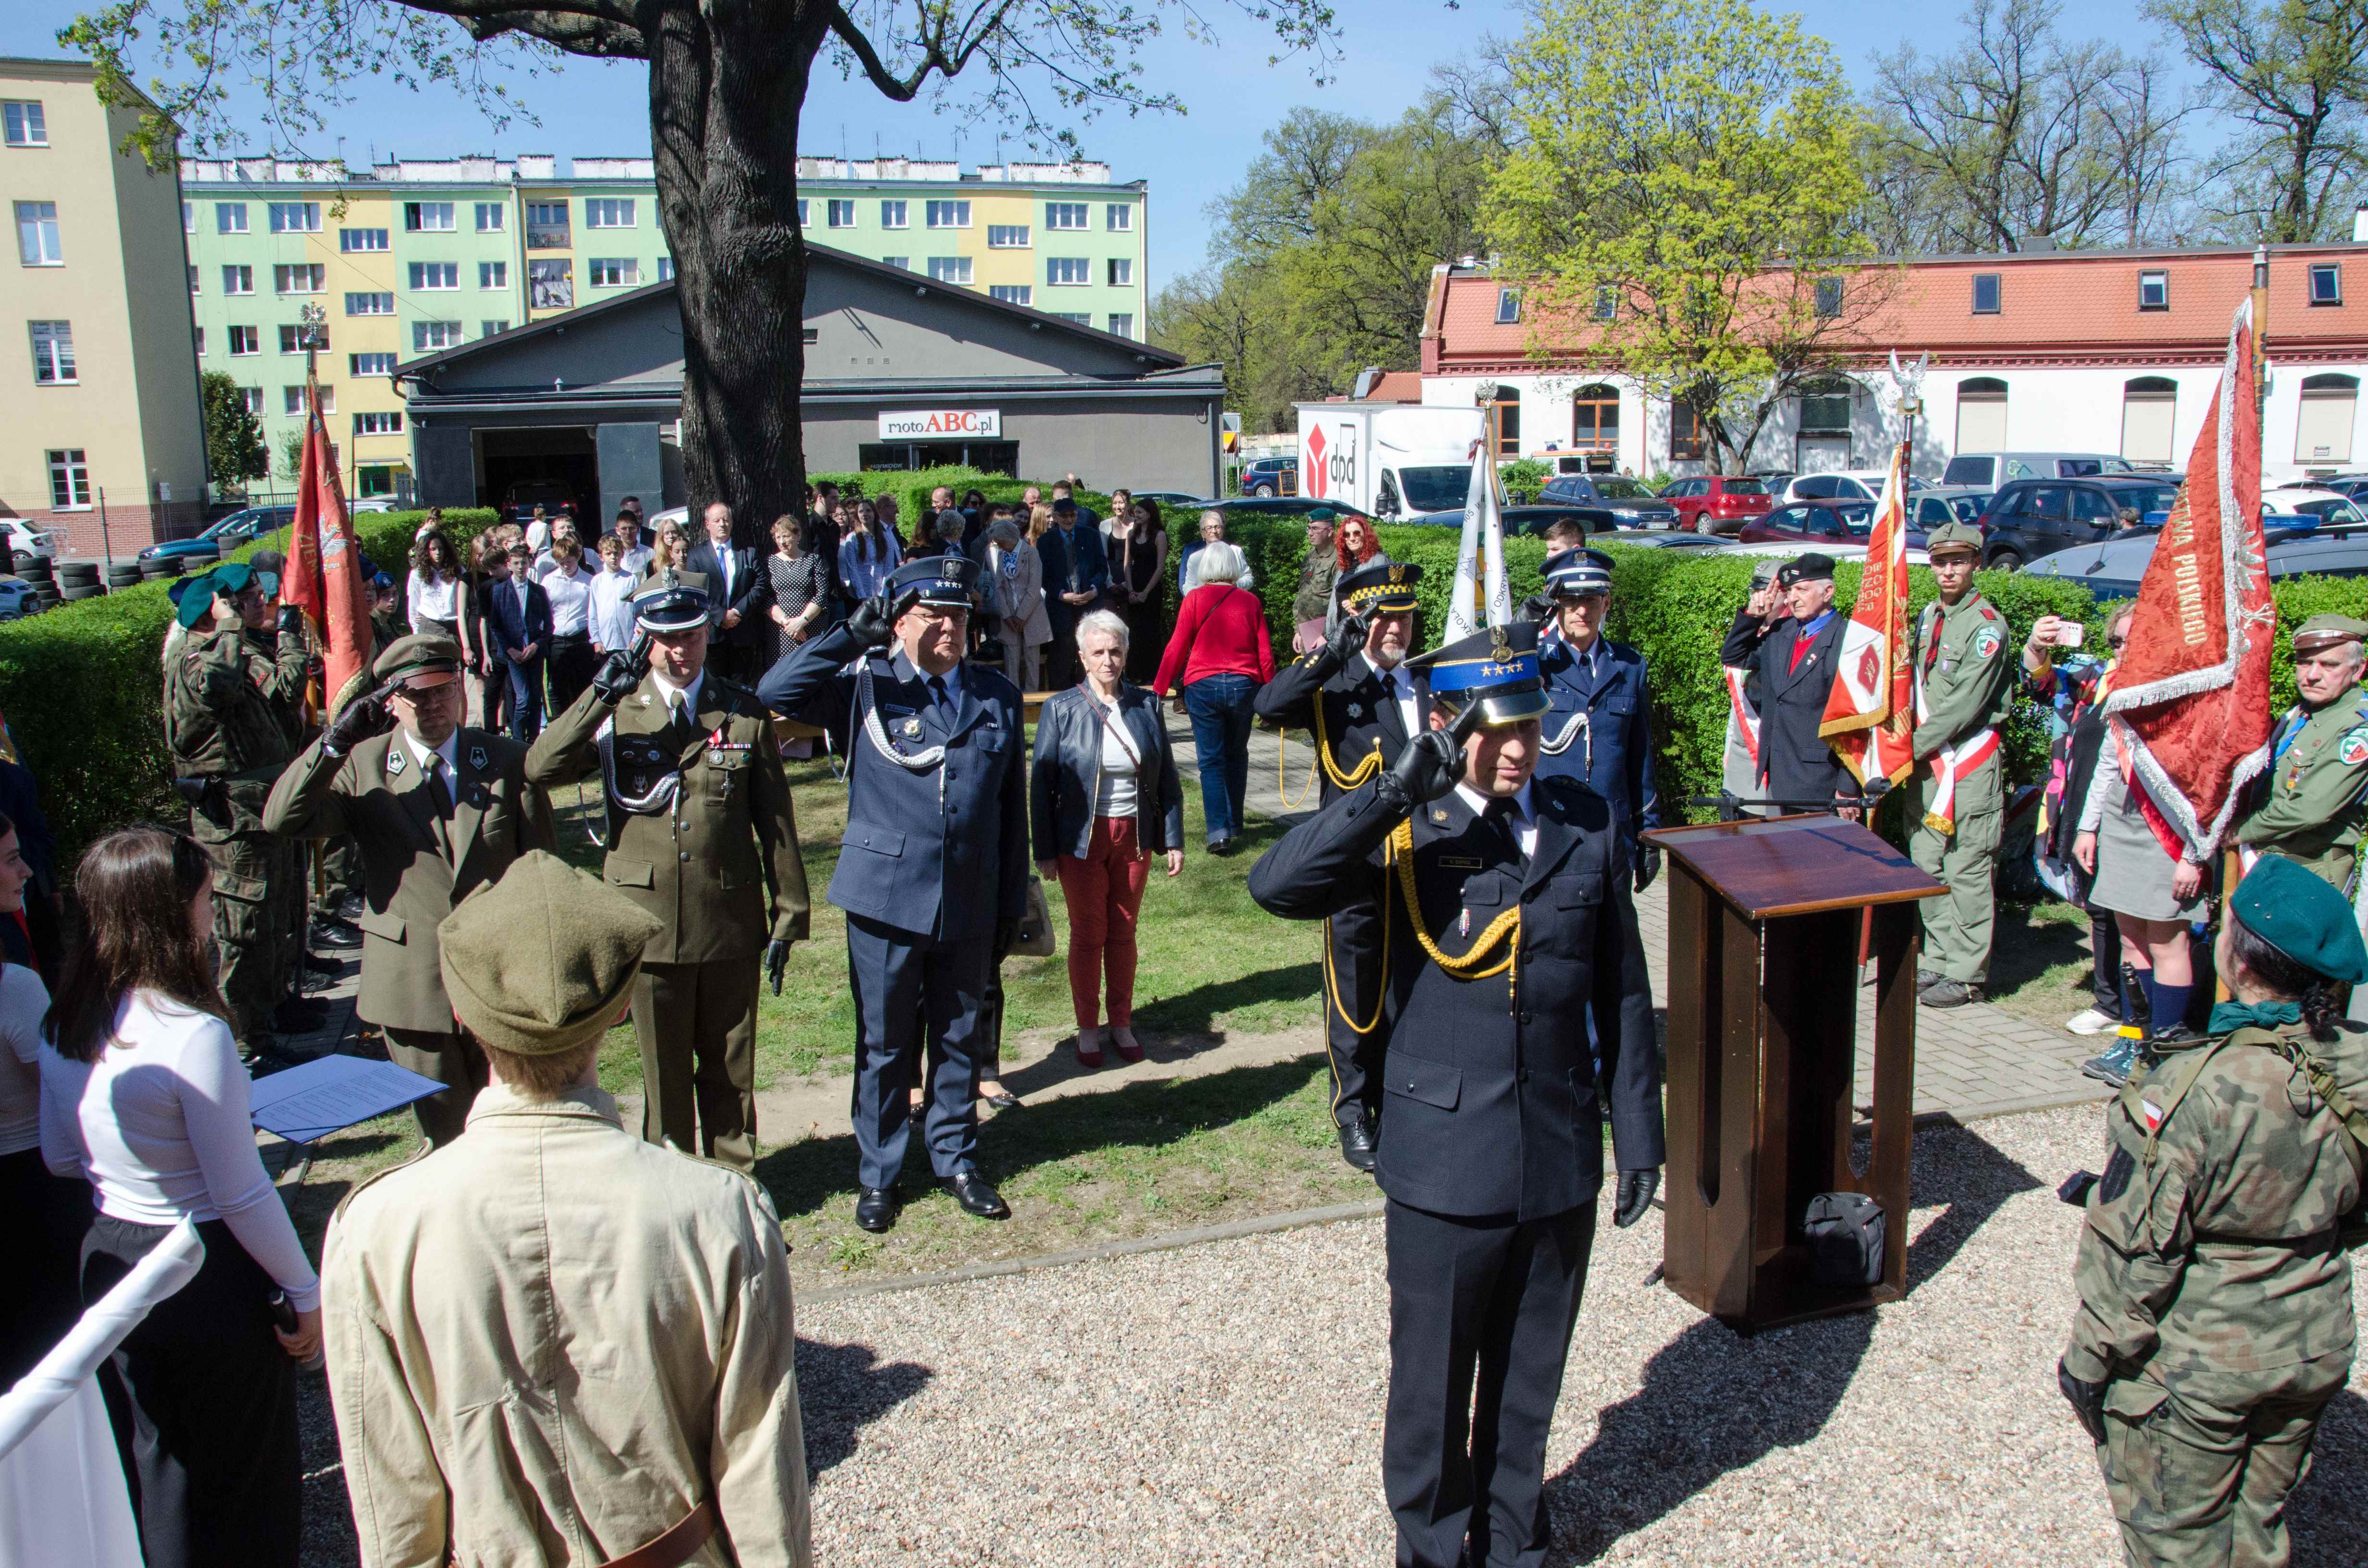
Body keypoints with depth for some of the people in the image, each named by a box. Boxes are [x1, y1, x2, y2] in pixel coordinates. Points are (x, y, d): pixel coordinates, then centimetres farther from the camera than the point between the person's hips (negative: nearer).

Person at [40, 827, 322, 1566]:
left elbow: (60, 1159, 11)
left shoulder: (61, 1028, -3)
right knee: (242, 1482, 12)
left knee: (150, 1475, 25)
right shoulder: (195, 1034, -26)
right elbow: (243, 1194, -21)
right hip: (209, 1276, -7)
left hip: (109, 1261, 7)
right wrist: (307, 1294, -11)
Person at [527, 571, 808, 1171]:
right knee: (664, 1068, 12)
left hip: (730, 920, 0)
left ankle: (733, 1177, 29)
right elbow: (540, 769, -16)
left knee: (730, 1065, 12)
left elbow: (776, 820, 4)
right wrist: (598, 696, -25)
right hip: (649, 918, 0)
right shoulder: (615, 711, 0)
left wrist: (787, 915, 3)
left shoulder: (744, 713, 1)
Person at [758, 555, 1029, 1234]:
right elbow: (776, 692, -18)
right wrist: (852, 635, -21)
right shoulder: (864, 687, -2)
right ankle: (878, 1176, 25)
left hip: (969, 905, 3)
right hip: (886, 899, -3)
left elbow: (1012, 809, 10)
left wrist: (1012, 905, 9)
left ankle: (956, 1161, 32)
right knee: (883, 1044, 9)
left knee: (960, 1039, 14)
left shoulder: (997, 698, 8)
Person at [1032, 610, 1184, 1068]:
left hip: (1133, 837, 2)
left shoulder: (1146, 705, 1)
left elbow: (1167, 777, 6)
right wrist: (1045, 850, -8)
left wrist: (1174, 840, 3)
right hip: (1081, 840, -2)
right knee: (1088, 935, 8)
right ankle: (1088, 1029, 22)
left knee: (1124, 932, 13)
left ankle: (1122, 1024, 27)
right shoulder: (1060, 709, -7)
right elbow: (1042, 784, -5)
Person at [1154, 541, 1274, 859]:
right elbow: (1265, 652, 4)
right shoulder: (1251, 601, 3)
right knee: (1236, 756, 18)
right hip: (1244, 686, 2)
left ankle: (1219, 832, -7)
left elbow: (1177, 647, -4)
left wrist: (1160, 688, 4)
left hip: (1203, 687, -2)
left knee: (1212, 761, 2)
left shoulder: (1195, 599, -3)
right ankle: (1234, 823, 27)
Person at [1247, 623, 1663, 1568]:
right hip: (1446, 1169, -3)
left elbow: (1623, 992, 7)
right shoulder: (1407, 834, -10)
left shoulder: (1586, 825, 2)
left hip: (1562, 1164, 3)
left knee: (1529, 1382, 20)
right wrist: (1401, 788, -31)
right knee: (1433, 1384, 13)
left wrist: (1637, 1129, 8)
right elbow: (1277, 886, -28)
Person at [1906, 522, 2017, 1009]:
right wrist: (1906, 746, 6)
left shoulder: (1987, 625, -9)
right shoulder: (1927, 617, 14)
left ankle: (1966, 977, 3)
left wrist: (1912, 746, -14)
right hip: (1926, 763, 8)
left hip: (1969, 763, -8)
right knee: (1927, 868, 11)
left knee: (1967, 873, -4)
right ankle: (1942, 965, 22)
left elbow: (1964, 704, -16)